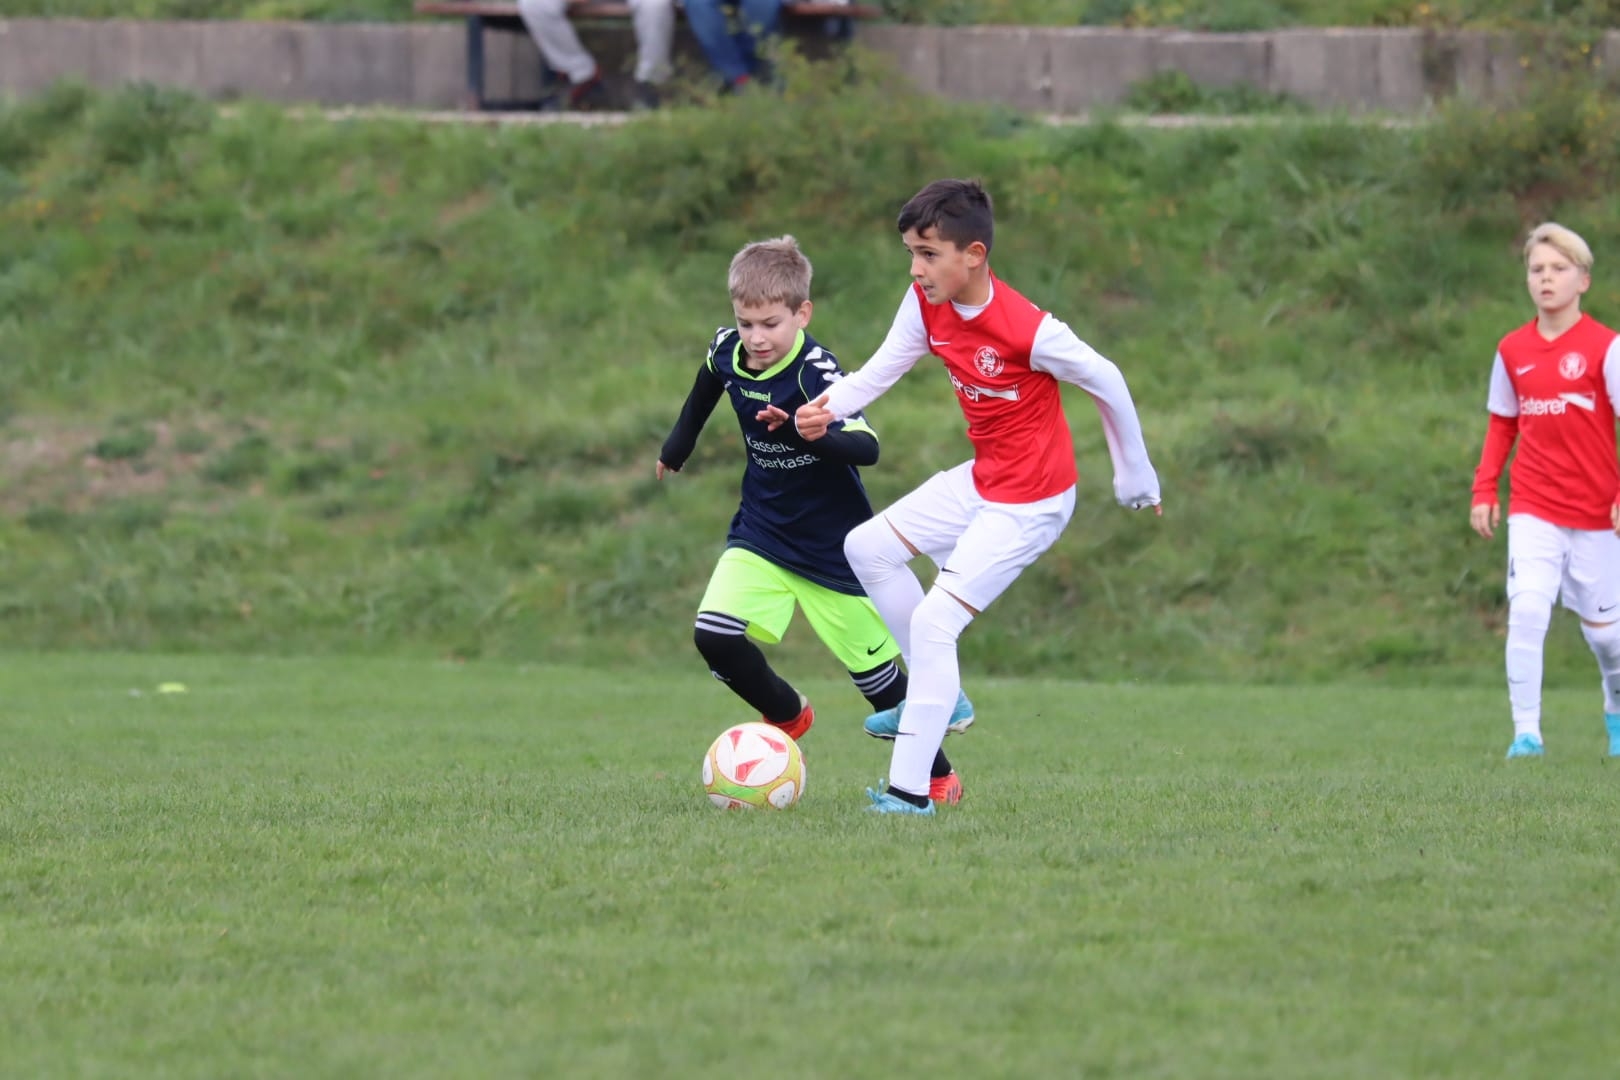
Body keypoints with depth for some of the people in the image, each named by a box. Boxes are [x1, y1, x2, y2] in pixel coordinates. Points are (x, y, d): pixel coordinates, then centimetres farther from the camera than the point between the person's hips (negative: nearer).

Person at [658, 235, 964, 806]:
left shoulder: (815, 373, -27)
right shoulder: (727, 352, -9)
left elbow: (865, 447, -40)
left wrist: (803, 431, -56)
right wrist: (677, 445, 28)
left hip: (832, 545, -5)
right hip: (761, 533, 5)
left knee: (874, 670, 4)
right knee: (714, 634, -17)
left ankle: (938, 776, 28)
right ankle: (788, 716, 12)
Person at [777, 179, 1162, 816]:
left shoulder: (1029, 331, -27)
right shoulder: (927, 304, -7)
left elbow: (1108, 386, -15)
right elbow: (884, 368, -1)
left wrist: (1135, 478, -2)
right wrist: (829, 407, -23)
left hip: (1030, 502, -9)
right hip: (979, 478, 9)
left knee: (934, 619, -14)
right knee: (867, 547, 10)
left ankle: (911, 789, -10)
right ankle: (938, 694, 18)